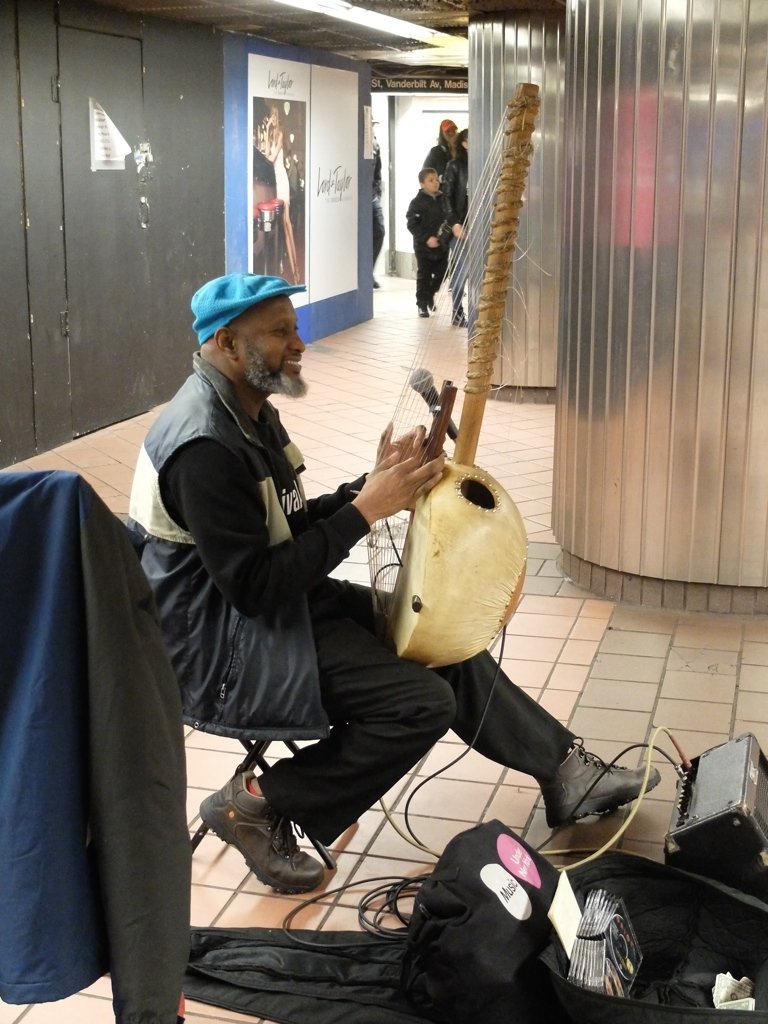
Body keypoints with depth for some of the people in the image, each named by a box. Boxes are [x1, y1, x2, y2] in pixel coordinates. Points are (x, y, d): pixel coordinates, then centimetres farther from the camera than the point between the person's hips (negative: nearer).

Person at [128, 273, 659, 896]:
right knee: (424, 701, -17)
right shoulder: (204, 447, -25)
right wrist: (366, 510, -23)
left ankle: (567, 773, 18)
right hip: (223, 649, -10)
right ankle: (260, 804, -4)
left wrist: (375, 487, -4)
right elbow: (255, 585, -27)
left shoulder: (248, 411, 7)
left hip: (277, 600, 10)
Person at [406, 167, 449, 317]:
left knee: (441, 273, 10)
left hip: (441, 244, 4)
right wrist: (426, 238, -20)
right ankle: (422, 304, 14)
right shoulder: (417, 202, -9)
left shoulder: (442, 200, 5)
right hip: (424, 246, -4)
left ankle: (430, 294, 35)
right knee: (424, 275, 3)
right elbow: (412, 224, -13)